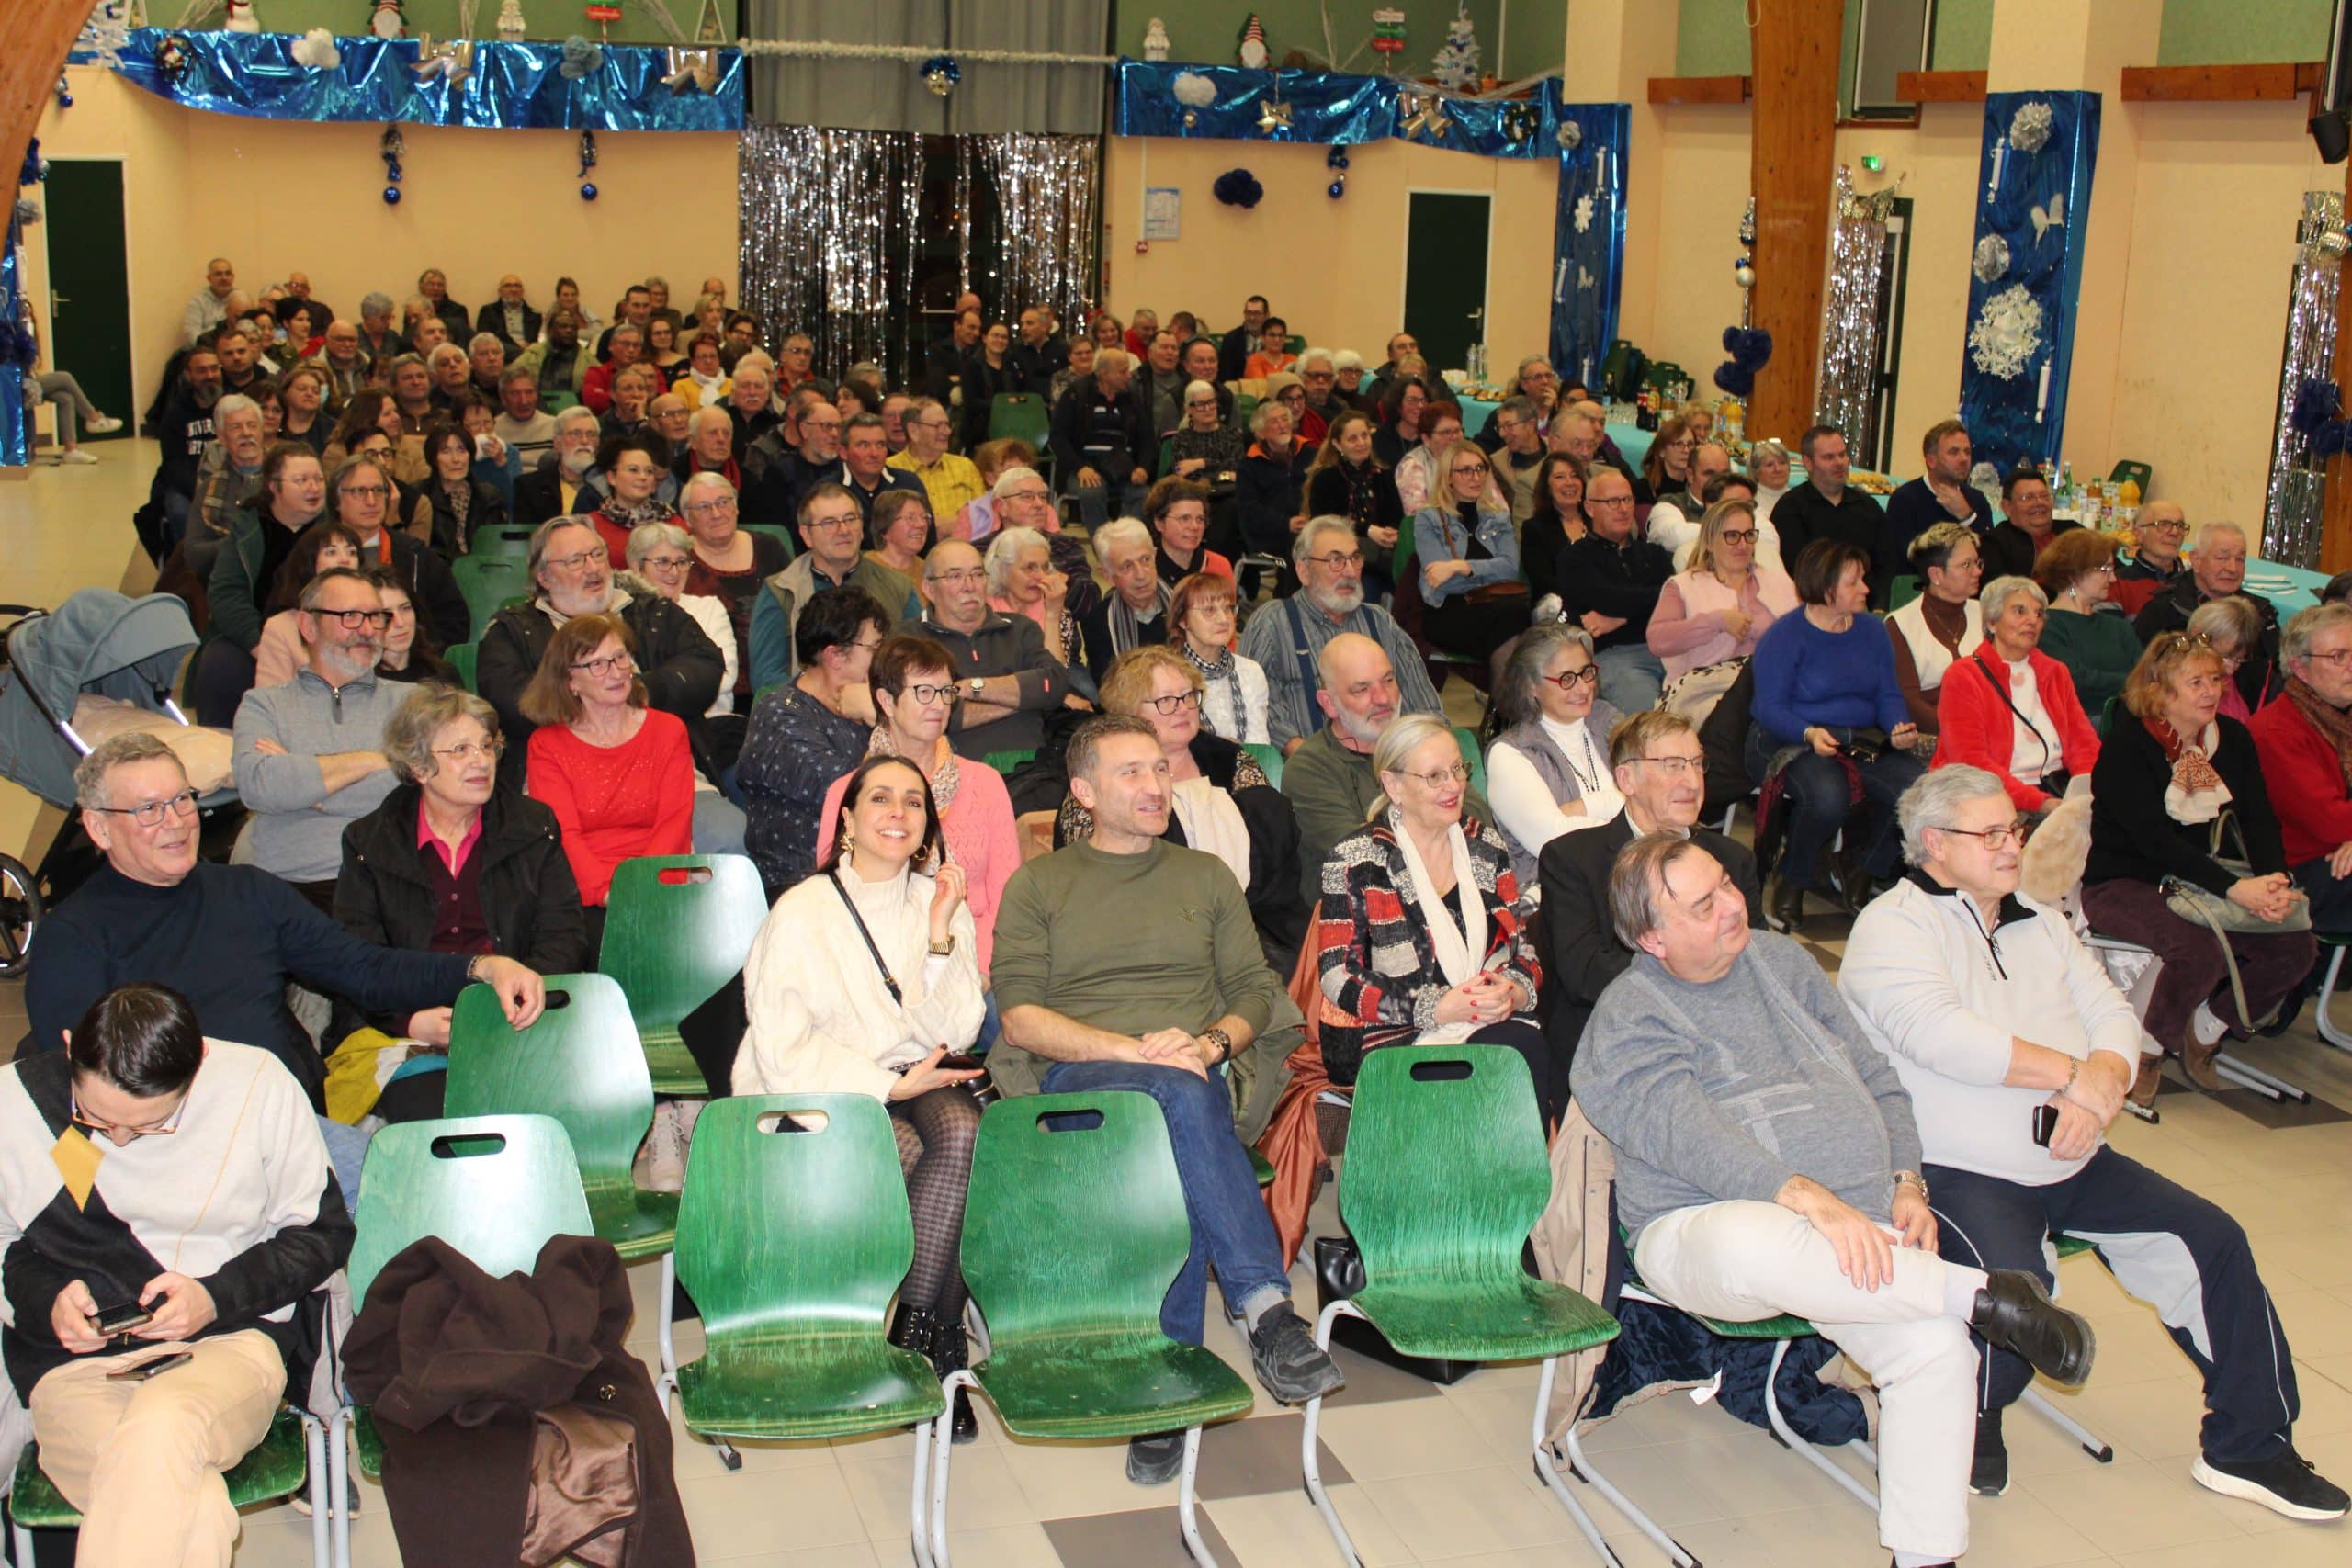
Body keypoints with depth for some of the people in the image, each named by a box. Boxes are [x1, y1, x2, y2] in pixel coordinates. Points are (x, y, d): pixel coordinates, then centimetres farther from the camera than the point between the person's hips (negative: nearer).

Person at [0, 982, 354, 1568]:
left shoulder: (258, 1086, -3)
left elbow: (323, 1230, 6)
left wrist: (215, 1297, -9)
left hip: (232, 1342, 0)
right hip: (76, 1362, 0)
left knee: (157, 1433, -38)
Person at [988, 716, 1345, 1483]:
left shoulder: (1206, 876, 24)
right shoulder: (1036, 886, 15)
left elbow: (1253, 992, 18)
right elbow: (1021, 1016, 2)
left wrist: (1211, 1043, -7)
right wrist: (1135, 1049, -13)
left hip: (1192, 1072, 2)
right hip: (1078, 1079, -2)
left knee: (1175, 1158, -37)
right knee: (1183, 1101, -39)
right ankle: (1267, 1307, -45)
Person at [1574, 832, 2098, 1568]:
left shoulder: (1781, 960, 15)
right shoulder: (1628, 1018, -3)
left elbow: (1875, 1079, 19)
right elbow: (1691, 1137, -19)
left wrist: (1906, 1183, 3)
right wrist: (1808, 1198, -32)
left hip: (1847, 1230, 5)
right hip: (1701, 1226, -5)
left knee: (1938, 1349, -24)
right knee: (1752, 1243, -42)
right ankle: (1981, 1293, -27)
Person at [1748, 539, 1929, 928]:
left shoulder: (1870, 630, 11)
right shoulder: (1785, 636, -7)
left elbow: (1889, 695, 9)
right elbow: (1769, 708, -12)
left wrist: (1900, 728, -13)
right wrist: (1810, 734, -30)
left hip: (1864, 742, 6)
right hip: (1790, 743, -5)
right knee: (1828, 794, -37)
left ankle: (1858, 867, 6)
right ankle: (1792, 882, -7)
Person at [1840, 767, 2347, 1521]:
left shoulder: (2041, 924, 18)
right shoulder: (1892, 927, -7)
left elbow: (2114, 1020, 10)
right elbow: (1940, 1037, -22)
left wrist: (2102, 1085, -14)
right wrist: (2076, 1075, -18)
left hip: (2071, 1163, 8)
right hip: (1959, 1172, -7)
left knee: (2211, 1238, -2)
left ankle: (2247, 1443, 12)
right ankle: (1970, 1419, 1)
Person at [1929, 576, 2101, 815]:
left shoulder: (2056, 673, 21)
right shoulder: (1962, 677, 0)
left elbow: (2083, 742, 12)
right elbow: (1972, 763, -10)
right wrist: (2040, 802, -21)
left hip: (2056, 790, 6)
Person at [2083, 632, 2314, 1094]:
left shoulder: (2232, 738, 5)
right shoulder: (2126, 747, -16)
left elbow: (2260, 821, -2)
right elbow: (2155, 840, -25)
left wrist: (2274, 879, -23)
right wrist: (2235, 888, -34)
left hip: (2191, 882, 7)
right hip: (2121, 884, -7)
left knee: (2295, 946, -12)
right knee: (2200, 947, -33)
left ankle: (2207, 1027, 10)